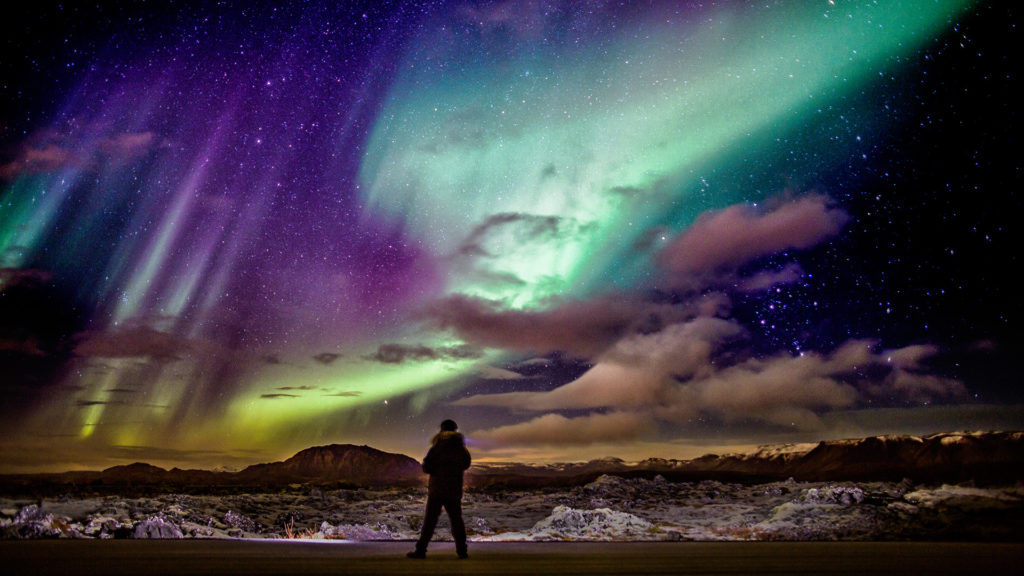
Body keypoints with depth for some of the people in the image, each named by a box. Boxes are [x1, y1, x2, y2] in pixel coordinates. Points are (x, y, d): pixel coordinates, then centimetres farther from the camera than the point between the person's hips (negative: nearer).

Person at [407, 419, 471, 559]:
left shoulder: (437, 448, -8)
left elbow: (426, 467, -8)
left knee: (430, 521, 1)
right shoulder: (461, 449, 1)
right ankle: (462, 550, 7)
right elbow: (466, 465, 17)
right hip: (455, 491, 3)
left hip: (436, 490, -3)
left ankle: (421, 550, 1)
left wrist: (437, 469, 9)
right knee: (457, 520, 10)